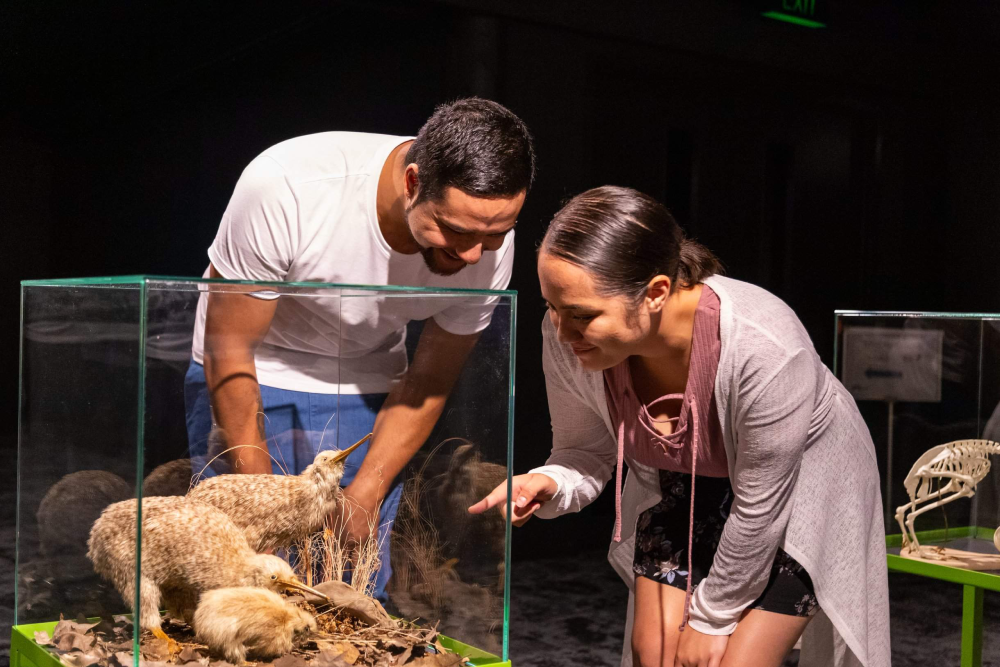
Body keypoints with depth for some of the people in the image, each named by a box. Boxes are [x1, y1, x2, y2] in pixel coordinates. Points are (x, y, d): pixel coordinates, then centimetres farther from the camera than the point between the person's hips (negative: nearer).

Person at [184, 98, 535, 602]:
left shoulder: (489, 245, -20)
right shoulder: (283, 186, -32)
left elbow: (429, 382, -7)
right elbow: (229, 348, -21)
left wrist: (365, 497, -14)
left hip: (366, 387, 3)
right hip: (250, 378, -2)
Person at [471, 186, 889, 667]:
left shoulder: (765, 351, -40)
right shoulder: (569, 338, -27)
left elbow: (759, 510, -26)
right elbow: (585, 453, -9)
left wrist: (712, 619, -13)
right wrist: (546, 486, -33)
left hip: (800, 488, -4)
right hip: (680, 487, 4)